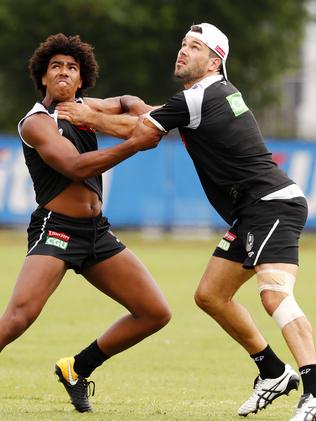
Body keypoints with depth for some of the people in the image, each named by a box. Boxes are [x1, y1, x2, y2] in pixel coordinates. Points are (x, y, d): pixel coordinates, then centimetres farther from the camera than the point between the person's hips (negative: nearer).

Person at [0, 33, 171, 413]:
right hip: (55, 229, -8)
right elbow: (76, 166, -22)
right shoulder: (36, 122, -10)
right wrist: (136, 144, -29)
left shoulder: (81, 110, 13)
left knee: (156, 313, 5)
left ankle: (77, 369, 16)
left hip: (96, 232, 8)